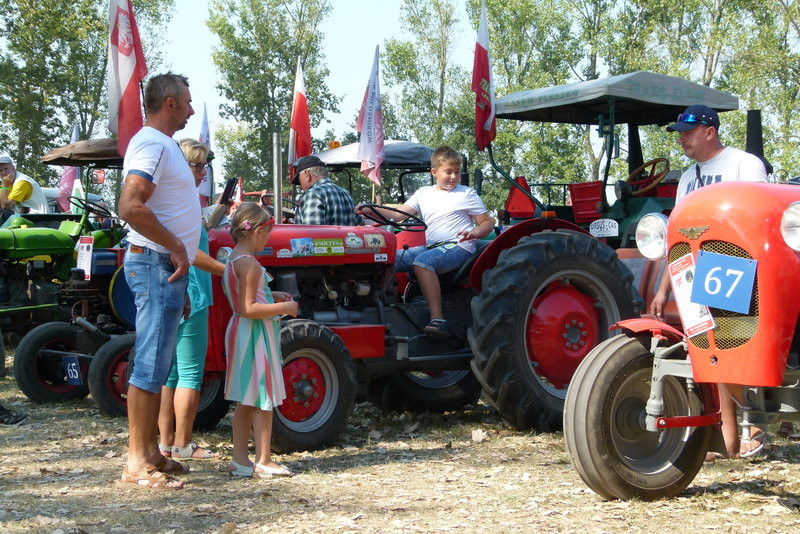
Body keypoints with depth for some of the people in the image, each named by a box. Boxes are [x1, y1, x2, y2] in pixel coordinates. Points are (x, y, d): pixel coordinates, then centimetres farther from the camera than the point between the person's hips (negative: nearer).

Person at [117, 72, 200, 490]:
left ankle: (150, 451, 21)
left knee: (158, 364, 13)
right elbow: (131, 207, -26)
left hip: (167, 267, 10)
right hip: (156, 264, -10)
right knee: (151, 364, -9)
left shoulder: (164, 145, 20)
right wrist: (176, 247, -20)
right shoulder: (151, 144, -12)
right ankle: (138, 463, -5)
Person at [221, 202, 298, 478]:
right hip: (255, 334, -10)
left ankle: (240, 459, 16)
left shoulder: (233, 260, 13)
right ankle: (263, 462, 3)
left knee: (246, 400, 13)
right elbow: (248, 309, -23)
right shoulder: (249, 263, -18)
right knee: (264, 400, -3)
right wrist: (283, 308, -16)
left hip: (239, 332, 10)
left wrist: (273, 298, 14)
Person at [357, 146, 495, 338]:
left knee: (423, 261, -35)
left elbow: (488, 222, 5)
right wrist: (371, 211, -7)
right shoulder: (424, 193, 17)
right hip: (431, 246, 6)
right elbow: (400, 213, 9)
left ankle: (438, 320, -42)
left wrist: (475, 233, -18)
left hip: (458, 247, -6)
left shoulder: (467, 194, 5)